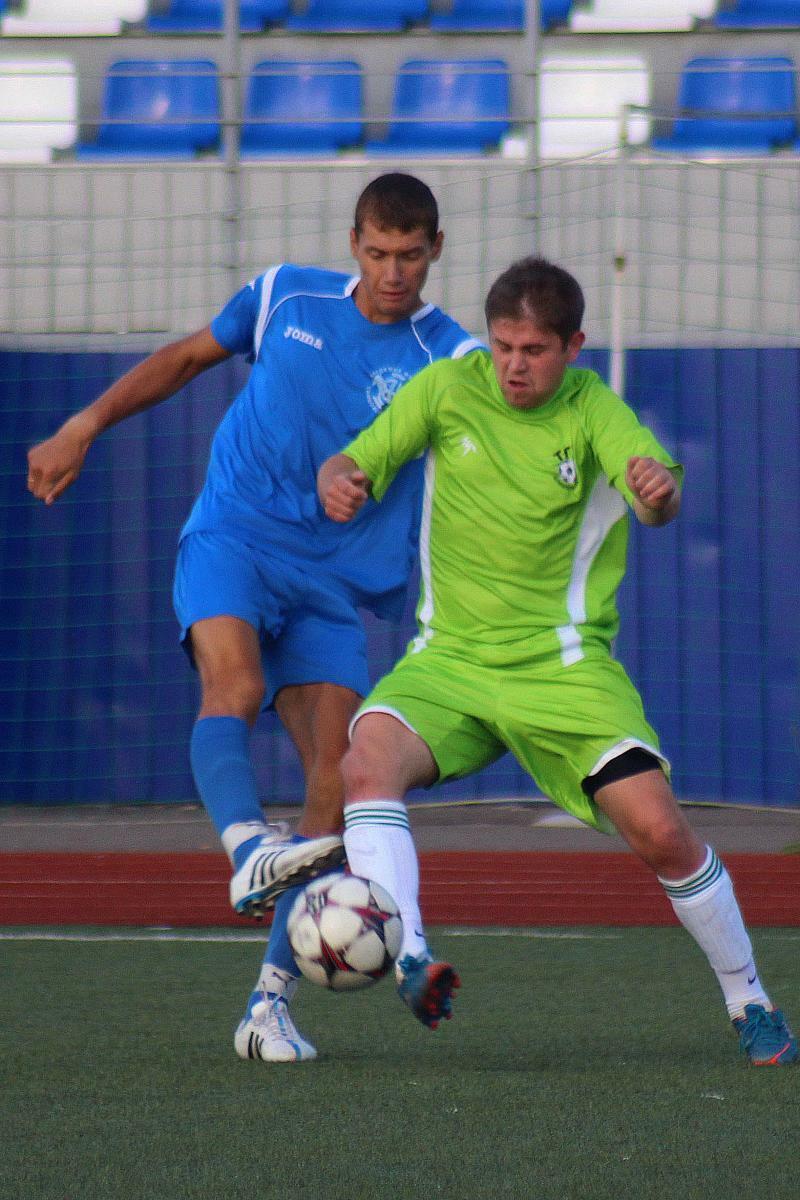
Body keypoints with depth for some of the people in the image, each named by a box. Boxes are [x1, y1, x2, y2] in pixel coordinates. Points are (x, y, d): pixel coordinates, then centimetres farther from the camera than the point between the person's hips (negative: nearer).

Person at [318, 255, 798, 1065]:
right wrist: (338, 481, -22)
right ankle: (407, 957, -38)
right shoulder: (447, 390, 1)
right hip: (449, 658, 2)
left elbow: (660, 502, -23)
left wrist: (660, 490, -48)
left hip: (563, 663, -2)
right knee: (370, 760, -29)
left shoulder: (592, 411, -6)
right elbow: (356, 462, 3)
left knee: (659, 830, -13)